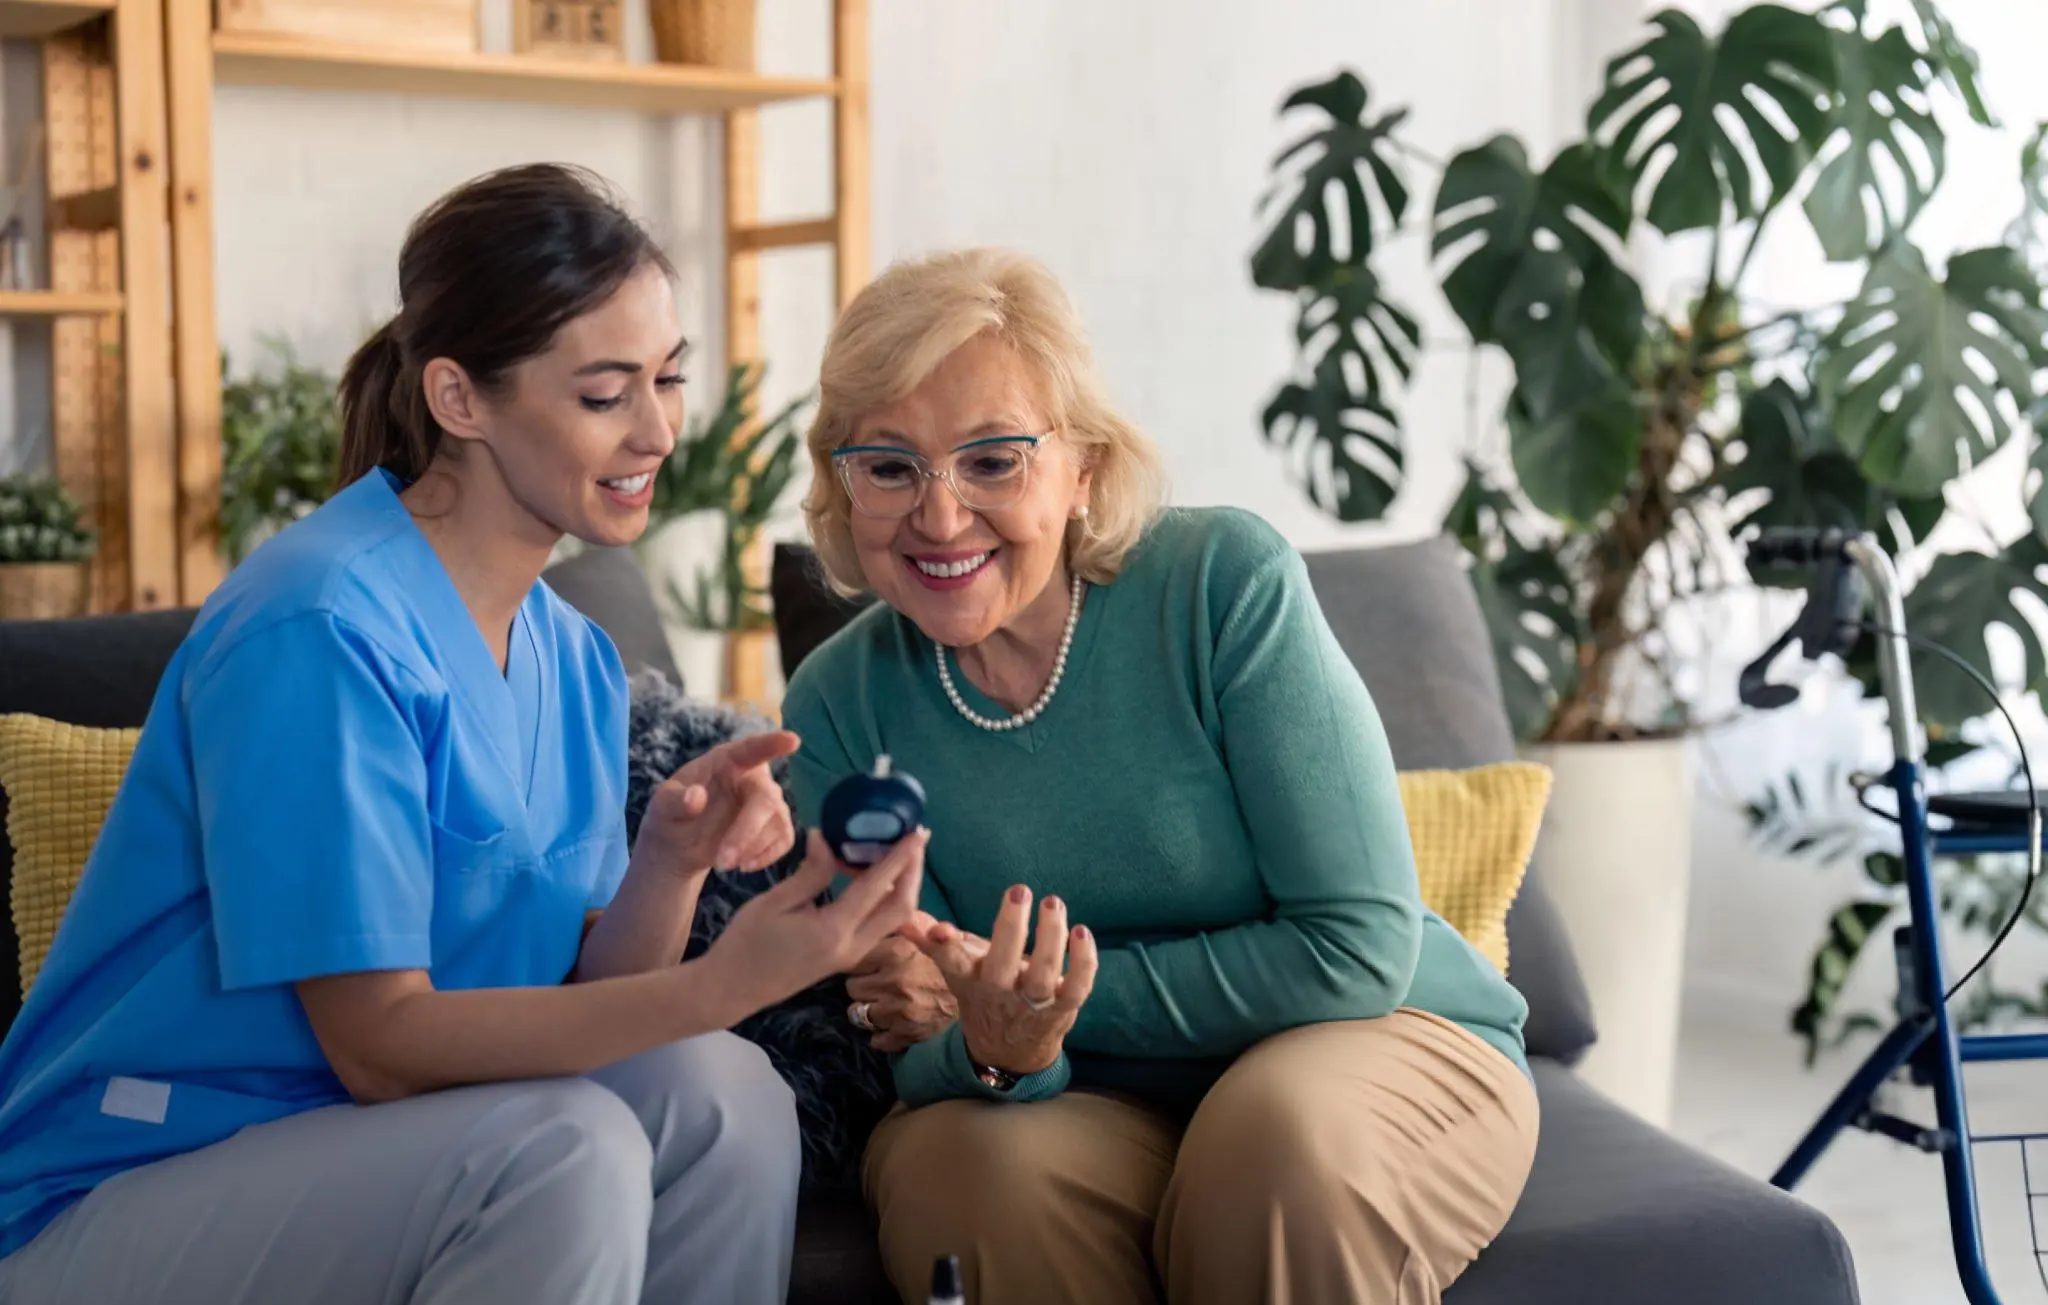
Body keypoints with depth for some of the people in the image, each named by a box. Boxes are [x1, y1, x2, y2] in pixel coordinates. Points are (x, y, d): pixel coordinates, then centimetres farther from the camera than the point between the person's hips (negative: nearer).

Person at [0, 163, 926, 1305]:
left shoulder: (574, 661, 6)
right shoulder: (321, 630, -21)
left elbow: (580, 997, 3)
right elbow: (377, 1044, -22)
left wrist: (671, 862, -17)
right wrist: (720, 985, -31)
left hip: (352, 1165, 7)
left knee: (719, 1095, -16)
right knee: (568, 1148, -29)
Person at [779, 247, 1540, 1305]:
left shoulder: (1227, 583, -17)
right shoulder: (839, 709, -7)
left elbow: (1360, 948, -17)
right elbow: (919, 1056, -7)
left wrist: (1053, 994, -21)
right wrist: (996, 1050, -31)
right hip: (1095, 1105, 2)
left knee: (1284, 1130, -35)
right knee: (972, 1164, -31)